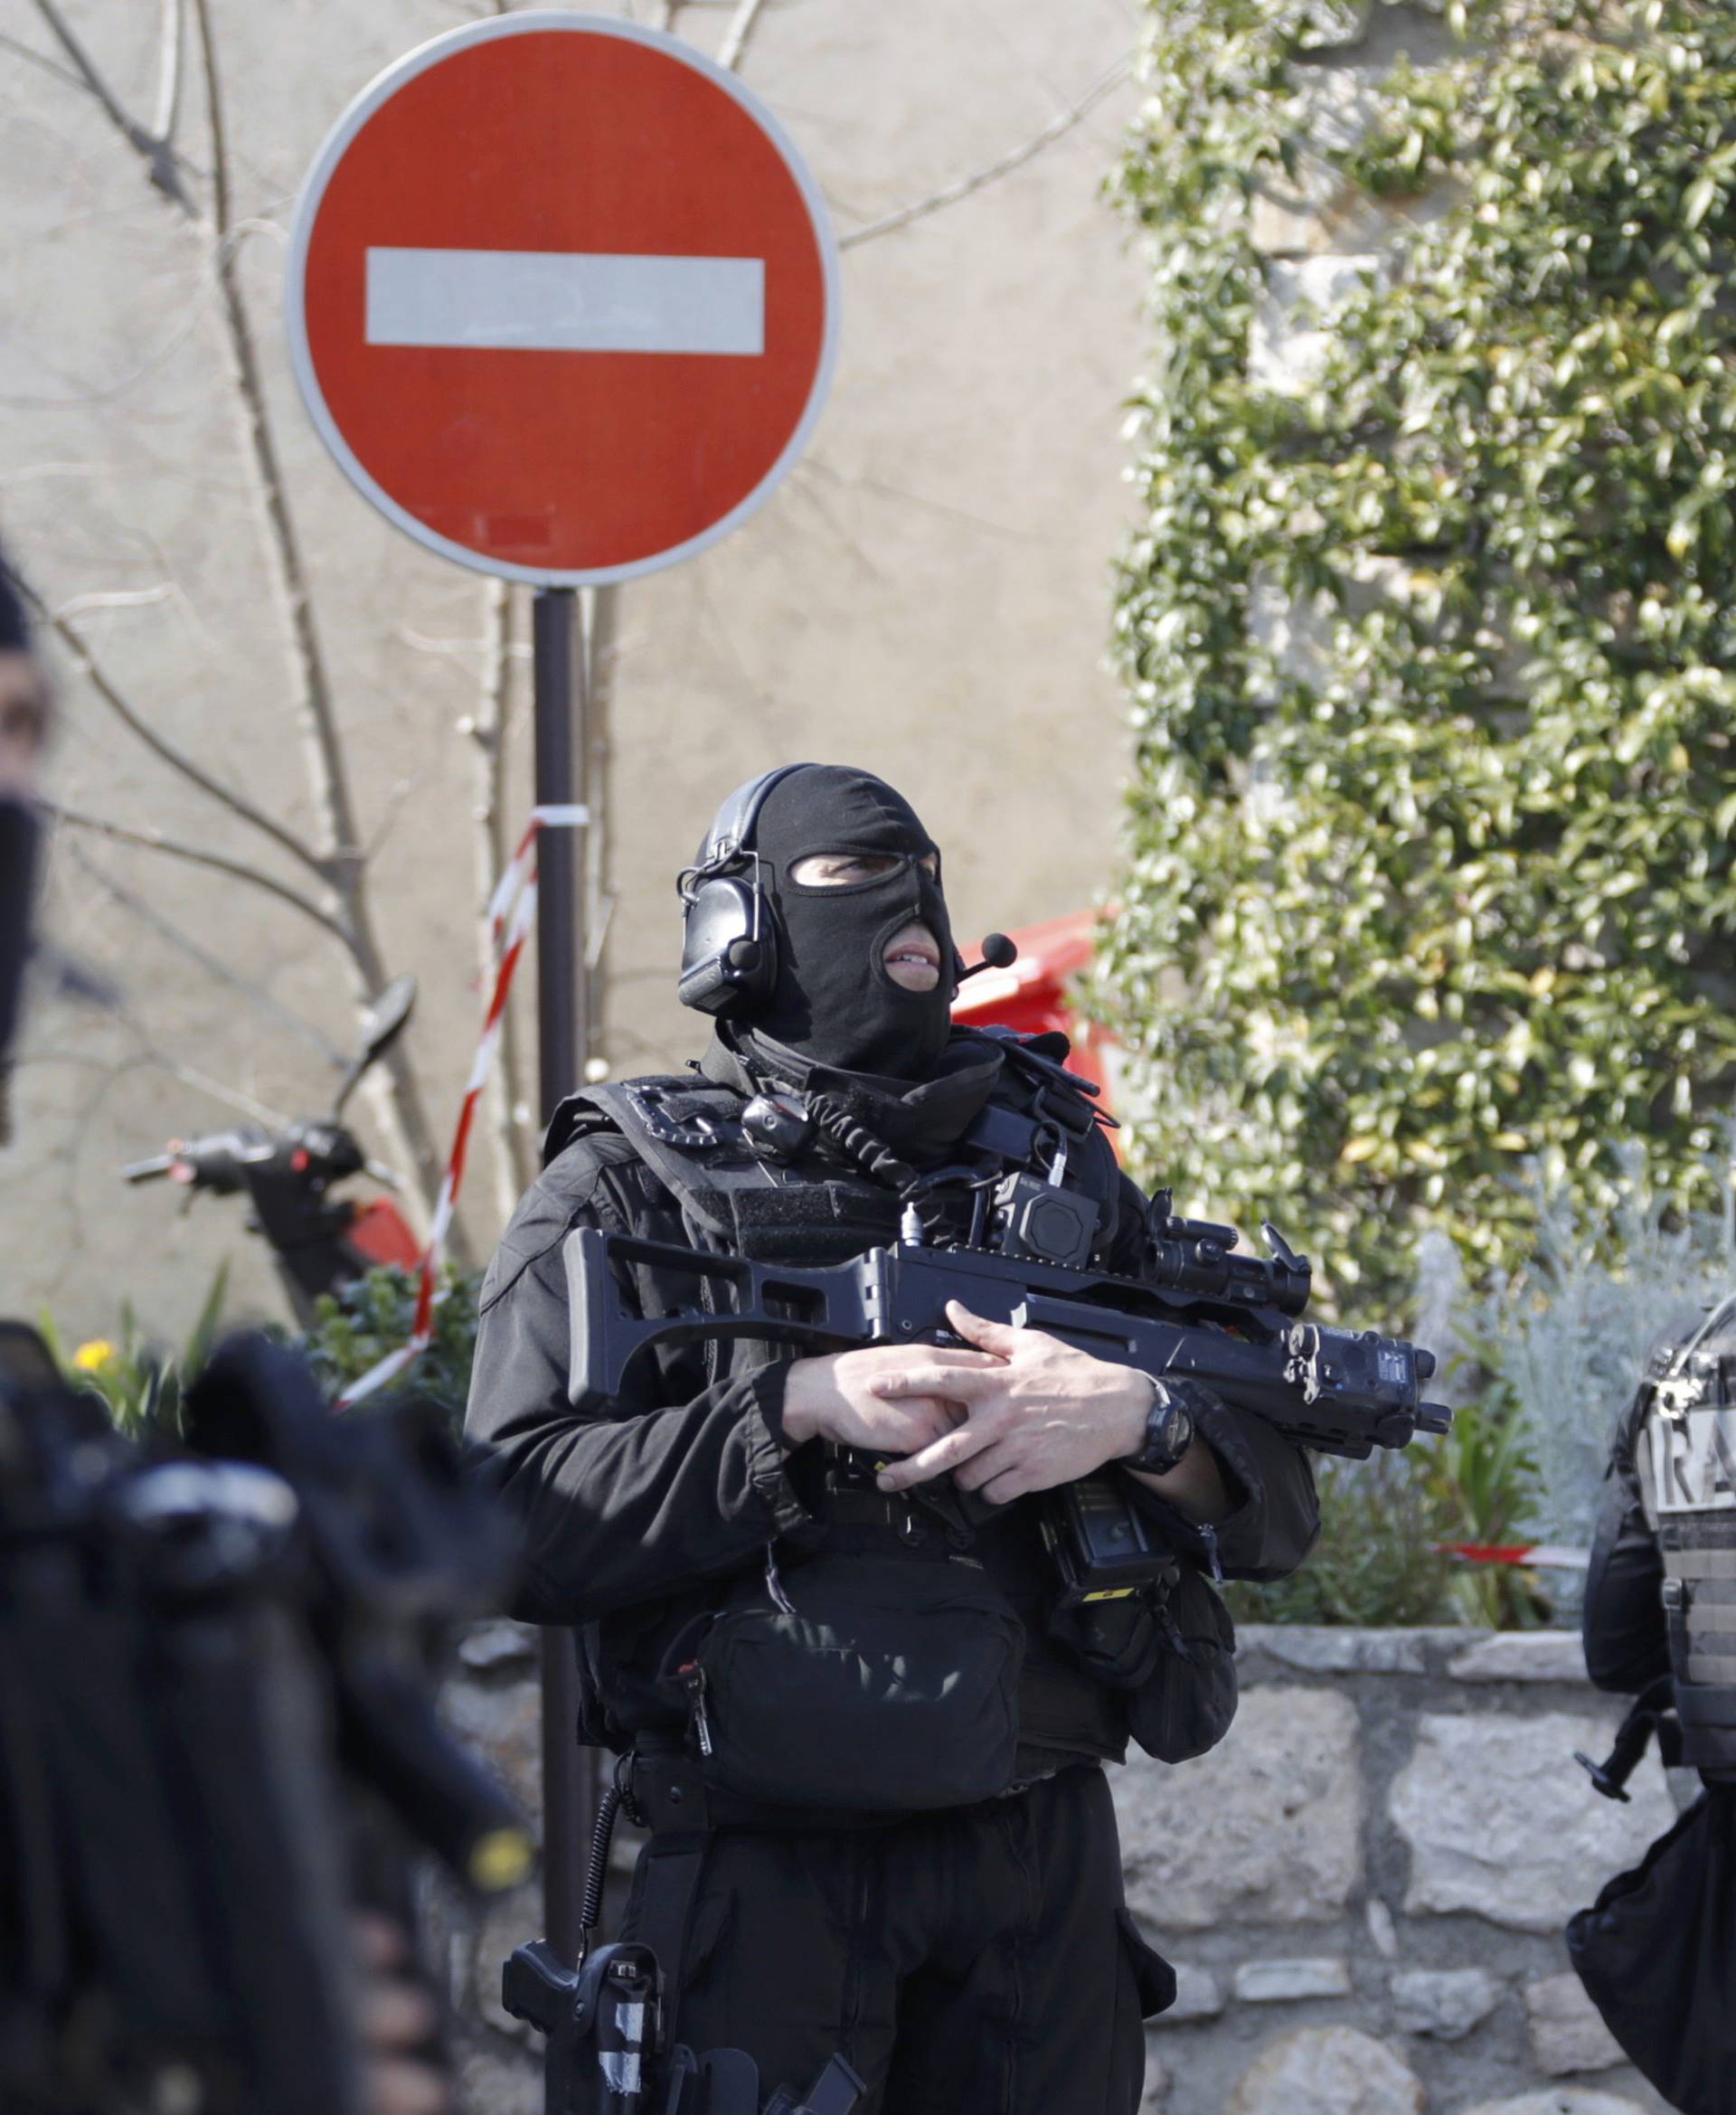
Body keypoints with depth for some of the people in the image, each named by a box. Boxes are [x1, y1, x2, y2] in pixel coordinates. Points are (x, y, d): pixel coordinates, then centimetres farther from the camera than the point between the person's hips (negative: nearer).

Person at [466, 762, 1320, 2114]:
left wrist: (1136, 1418, -13)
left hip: (1038, 1856, 3)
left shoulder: (1051, 1163, 13)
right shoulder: (627, 1188, 2)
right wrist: (800, 1409, -18)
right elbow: (516, 1518, -11)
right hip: (765, 1881, -3)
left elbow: (1278, 1509, 8)